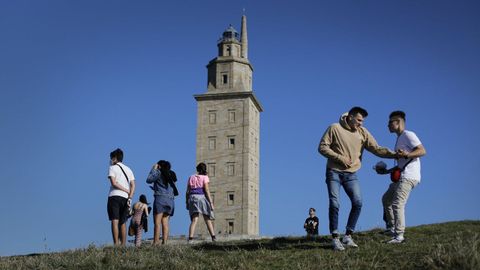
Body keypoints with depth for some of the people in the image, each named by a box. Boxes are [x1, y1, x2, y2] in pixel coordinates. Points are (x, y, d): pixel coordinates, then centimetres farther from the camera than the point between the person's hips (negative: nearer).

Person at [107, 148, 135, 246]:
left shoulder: (113, 168, 3)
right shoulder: (128, 169, 20)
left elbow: (114, 183, -12)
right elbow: (133, 185, 7)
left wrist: (127, 191, -6)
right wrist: (130, 197, -2)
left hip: (115, 196, -5)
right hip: (125, 198, 5)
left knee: (115, 221, -11)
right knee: (122, 222, 10)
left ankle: (116, 244, -20)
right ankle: (123, 245, 5)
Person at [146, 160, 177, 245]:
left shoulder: (159, 173, -1)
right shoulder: (171, 175, 18)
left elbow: (149, 180, 6)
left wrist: (154, 169, 13)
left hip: (160, 198, -6)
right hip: (170, 200, 6)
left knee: (157, 222, -9)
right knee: (165, 222, 4)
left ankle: (156, 242, -16)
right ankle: (164, 242, -4)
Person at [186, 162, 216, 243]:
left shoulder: (191, 177, 13)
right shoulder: (204, 177, 2)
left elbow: (188, 192, 10)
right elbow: (207, 190, -6)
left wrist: (187, 202, 15)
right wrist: (211, 202, -5)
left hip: (192, 197, 3)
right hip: (202, 197, -3)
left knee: (194, 220, -4)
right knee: (207, 219, 9)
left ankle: (190, 238, -19)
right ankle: (213, 237, 5)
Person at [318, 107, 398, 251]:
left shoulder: (362, 132, 3)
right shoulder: (335, 128, -7)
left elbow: (377, 149, -2)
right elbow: (322, 147, -8)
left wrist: (395, 154, -15)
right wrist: (339, 158, -16)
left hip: (351, 174, 4)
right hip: (334, 172, -4)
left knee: (357, 203, -8)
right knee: (334, 204, -10)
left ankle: (348, 236, 4)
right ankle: (335, 238, 0)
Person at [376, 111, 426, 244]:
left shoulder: (408, 135, -5)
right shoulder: (399, 139, 25)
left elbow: (422, 151, -17)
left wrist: (407, 155, -31)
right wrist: (386, 171, 25)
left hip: (408, 177, -11)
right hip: (402, 177, 11)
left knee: (397, 204, -17)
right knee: (386, 199, 21)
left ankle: (399, 235, -17)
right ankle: (391, 228, 27)